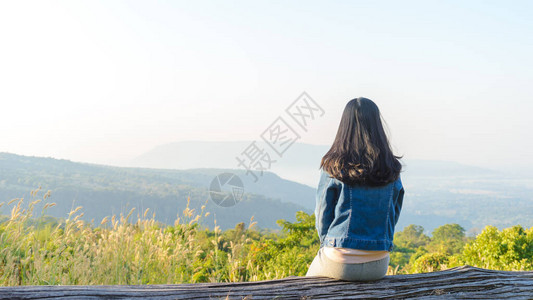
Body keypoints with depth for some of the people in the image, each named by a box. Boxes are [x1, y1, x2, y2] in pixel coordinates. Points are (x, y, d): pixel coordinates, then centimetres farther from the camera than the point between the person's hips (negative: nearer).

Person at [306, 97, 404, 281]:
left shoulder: (333, 167, -11)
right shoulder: (392, 170, -2)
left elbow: (323, 216, -3)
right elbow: (393, 216, 6)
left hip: (341, 264, -3)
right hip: (379, 266, 3)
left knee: (311, 277, 30)